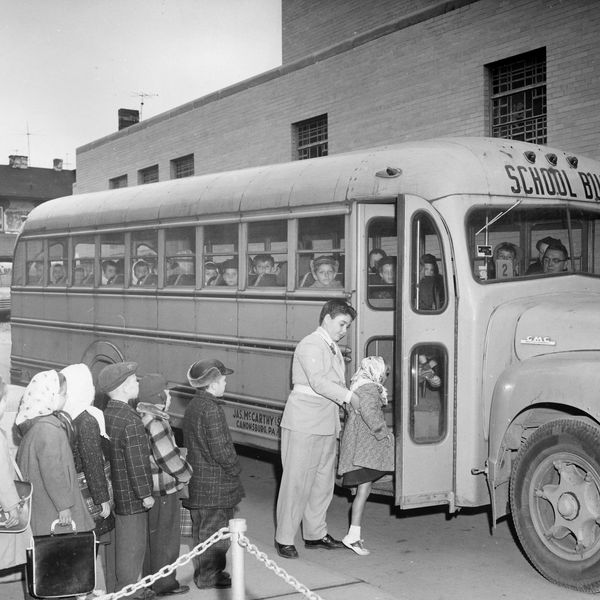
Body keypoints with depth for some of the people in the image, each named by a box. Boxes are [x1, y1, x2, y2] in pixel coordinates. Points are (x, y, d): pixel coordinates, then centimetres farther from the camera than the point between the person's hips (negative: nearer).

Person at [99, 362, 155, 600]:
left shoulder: (105, 415, 4)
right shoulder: (131, 421, -23)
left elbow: (106, 454, 10)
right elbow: (136, 462, -22)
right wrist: (145, 494, -14)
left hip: (112, 491, 9)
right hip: (130, 498, -9)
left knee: (117, 542, 20)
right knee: (132, 544, 4)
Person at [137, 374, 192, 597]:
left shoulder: (139, 417, 4)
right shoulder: (155, 424, -25)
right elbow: (170, 459, -23)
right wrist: (186, 473, -5)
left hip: (147, 490, 9)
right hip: (163, 492, -9)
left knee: (150, 536, 20)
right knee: (165, 537, 6)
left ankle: (149, 579, 33)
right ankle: (164, 584, 18)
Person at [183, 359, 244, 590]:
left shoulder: (193, 406, 9)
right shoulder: (211, 409, -21)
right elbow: (220, 450, -23)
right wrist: (234, 468, -7)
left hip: (197, 481, 9)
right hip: (214, 483, -9)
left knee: (200, 529, 17)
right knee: (215, 528, 2)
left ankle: (201, 572, 28)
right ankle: (210, 576, 11)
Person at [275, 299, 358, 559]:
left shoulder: (333, 348, 18)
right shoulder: (310, 345, -12)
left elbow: (336, 382, 14)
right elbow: (318, 382, -24)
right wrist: (349, 396, -28)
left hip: (327, 423, 9)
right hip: (304, 423, -9)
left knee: (323, 479, 14)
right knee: (297, 479, -4)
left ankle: (315, 533, 25)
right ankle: (284, 538, 4)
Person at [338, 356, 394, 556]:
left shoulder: (357, 387, 20)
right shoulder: (369, 389, -12)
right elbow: (370, 414, -24)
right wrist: (385, 434, -14)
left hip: (356, 447, 10)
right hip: (364, 449, -10)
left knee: (363, 489, 11)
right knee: (364, 489, -13)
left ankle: (354, 535, 14)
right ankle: (353, 535, -16)